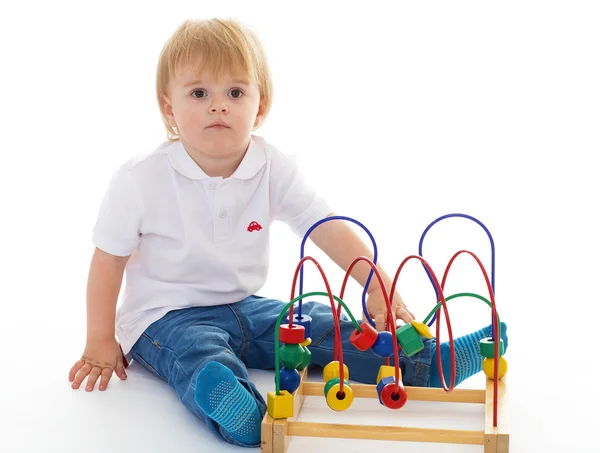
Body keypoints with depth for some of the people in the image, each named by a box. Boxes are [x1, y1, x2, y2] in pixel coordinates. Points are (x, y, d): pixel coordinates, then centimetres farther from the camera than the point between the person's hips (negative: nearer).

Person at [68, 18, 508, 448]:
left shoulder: (274, 169, -5)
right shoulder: (140, 181, -14)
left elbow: (328, 228, -6)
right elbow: (109, 260, -6)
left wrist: (379, 283, -18)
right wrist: (101, 341, -4)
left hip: (244, 306, 6)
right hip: (166, 317, -5)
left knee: (322, 325, -11)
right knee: (201, 353, -38)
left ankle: (429, 363, -16)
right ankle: (226, 400, -69)